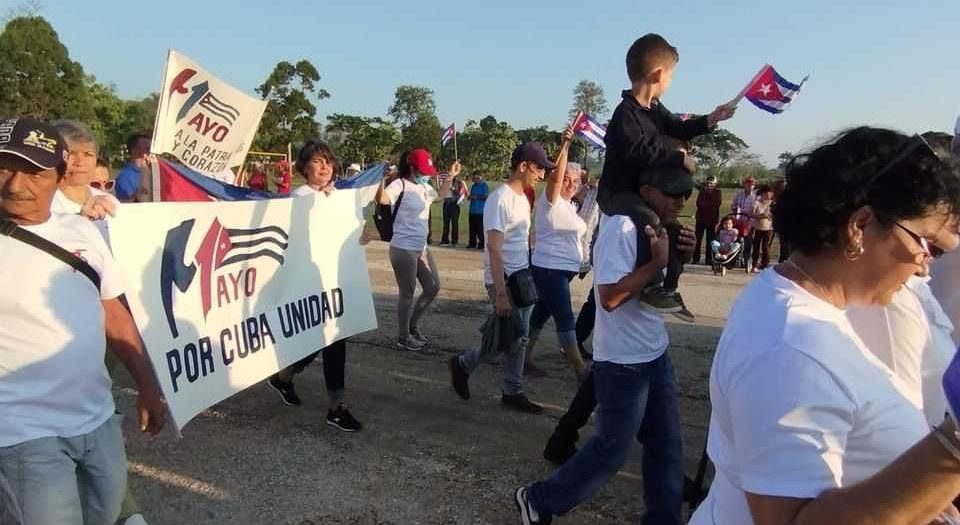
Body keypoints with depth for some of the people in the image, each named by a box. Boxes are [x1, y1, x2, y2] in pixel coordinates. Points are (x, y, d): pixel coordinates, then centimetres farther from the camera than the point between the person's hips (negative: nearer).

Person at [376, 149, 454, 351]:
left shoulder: (424, 187, 8)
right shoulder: (400, 185, -16)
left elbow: (440, 194, 31)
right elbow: (381, 199, -36)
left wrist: (451, 177, 19)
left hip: (421, 248, 9)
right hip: (403, 249, -9)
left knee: (433, 286, 15)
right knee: (407, 293, 2)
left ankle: (413, 325, 32)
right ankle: (403, 338, 18)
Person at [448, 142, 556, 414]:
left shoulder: (523, 197, 11)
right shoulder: (500, 199, -18)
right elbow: (494, 249, -21)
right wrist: (500, 293, -24)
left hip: (523, 276, 9)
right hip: (504, 279, -9)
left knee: (518, 338, 12)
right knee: (511, 338, -3)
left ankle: (513, 392, 22)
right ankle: (462, 364, 16)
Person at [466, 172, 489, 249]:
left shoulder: (484, 185, -4)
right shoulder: (474, 186, 19)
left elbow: (486, 196, -14)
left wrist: (476, 197, -17)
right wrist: (469, 196, 6)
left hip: (480, 211, -8)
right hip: (472, 210, 8)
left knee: (480, 229, -7)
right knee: (472, 228, 9)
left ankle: (481, 244, -2)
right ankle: (472, 243, 16)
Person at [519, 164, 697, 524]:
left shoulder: (654, 227, 9)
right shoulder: (621, 229, -20)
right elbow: (610, 296, -27)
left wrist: (678, 256, 2)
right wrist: (657, 262, -25)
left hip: (656, 354, 9)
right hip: (624, 362, -9)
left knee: (666, 447, 14)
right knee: (611, 450, 2)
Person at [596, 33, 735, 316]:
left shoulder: (655, 109, 10)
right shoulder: (626, 112, -22)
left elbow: (676, 129, 25)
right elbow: (638, 153, -34)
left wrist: (709, 120, 15)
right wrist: (678, 158, -28)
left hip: (642, 191, 11)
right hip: (618, 192, -11)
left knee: (676, 231, 20)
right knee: (651, 221, -40)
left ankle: (669, 290, 32)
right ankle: (651, 286, -30)